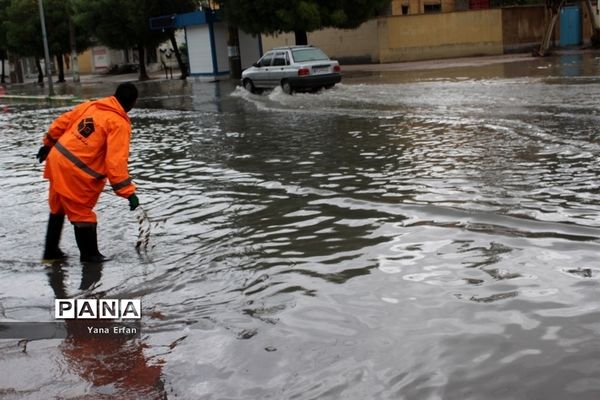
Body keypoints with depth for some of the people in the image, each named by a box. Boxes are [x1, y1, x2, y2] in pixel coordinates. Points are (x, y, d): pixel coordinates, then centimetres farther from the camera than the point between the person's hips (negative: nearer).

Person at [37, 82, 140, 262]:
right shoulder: (120, 124, -13)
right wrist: (128, 191, -19)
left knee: (58, 208, 23)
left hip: (57, 159, 8)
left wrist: (48, 144, 31)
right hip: (76, 173, -8)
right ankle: (89, 254, 21)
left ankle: (51, 250, 38)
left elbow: (61, 123, 16)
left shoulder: (91, 105, 8)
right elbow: (116, 161, -20)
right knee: (81, 213, 7)